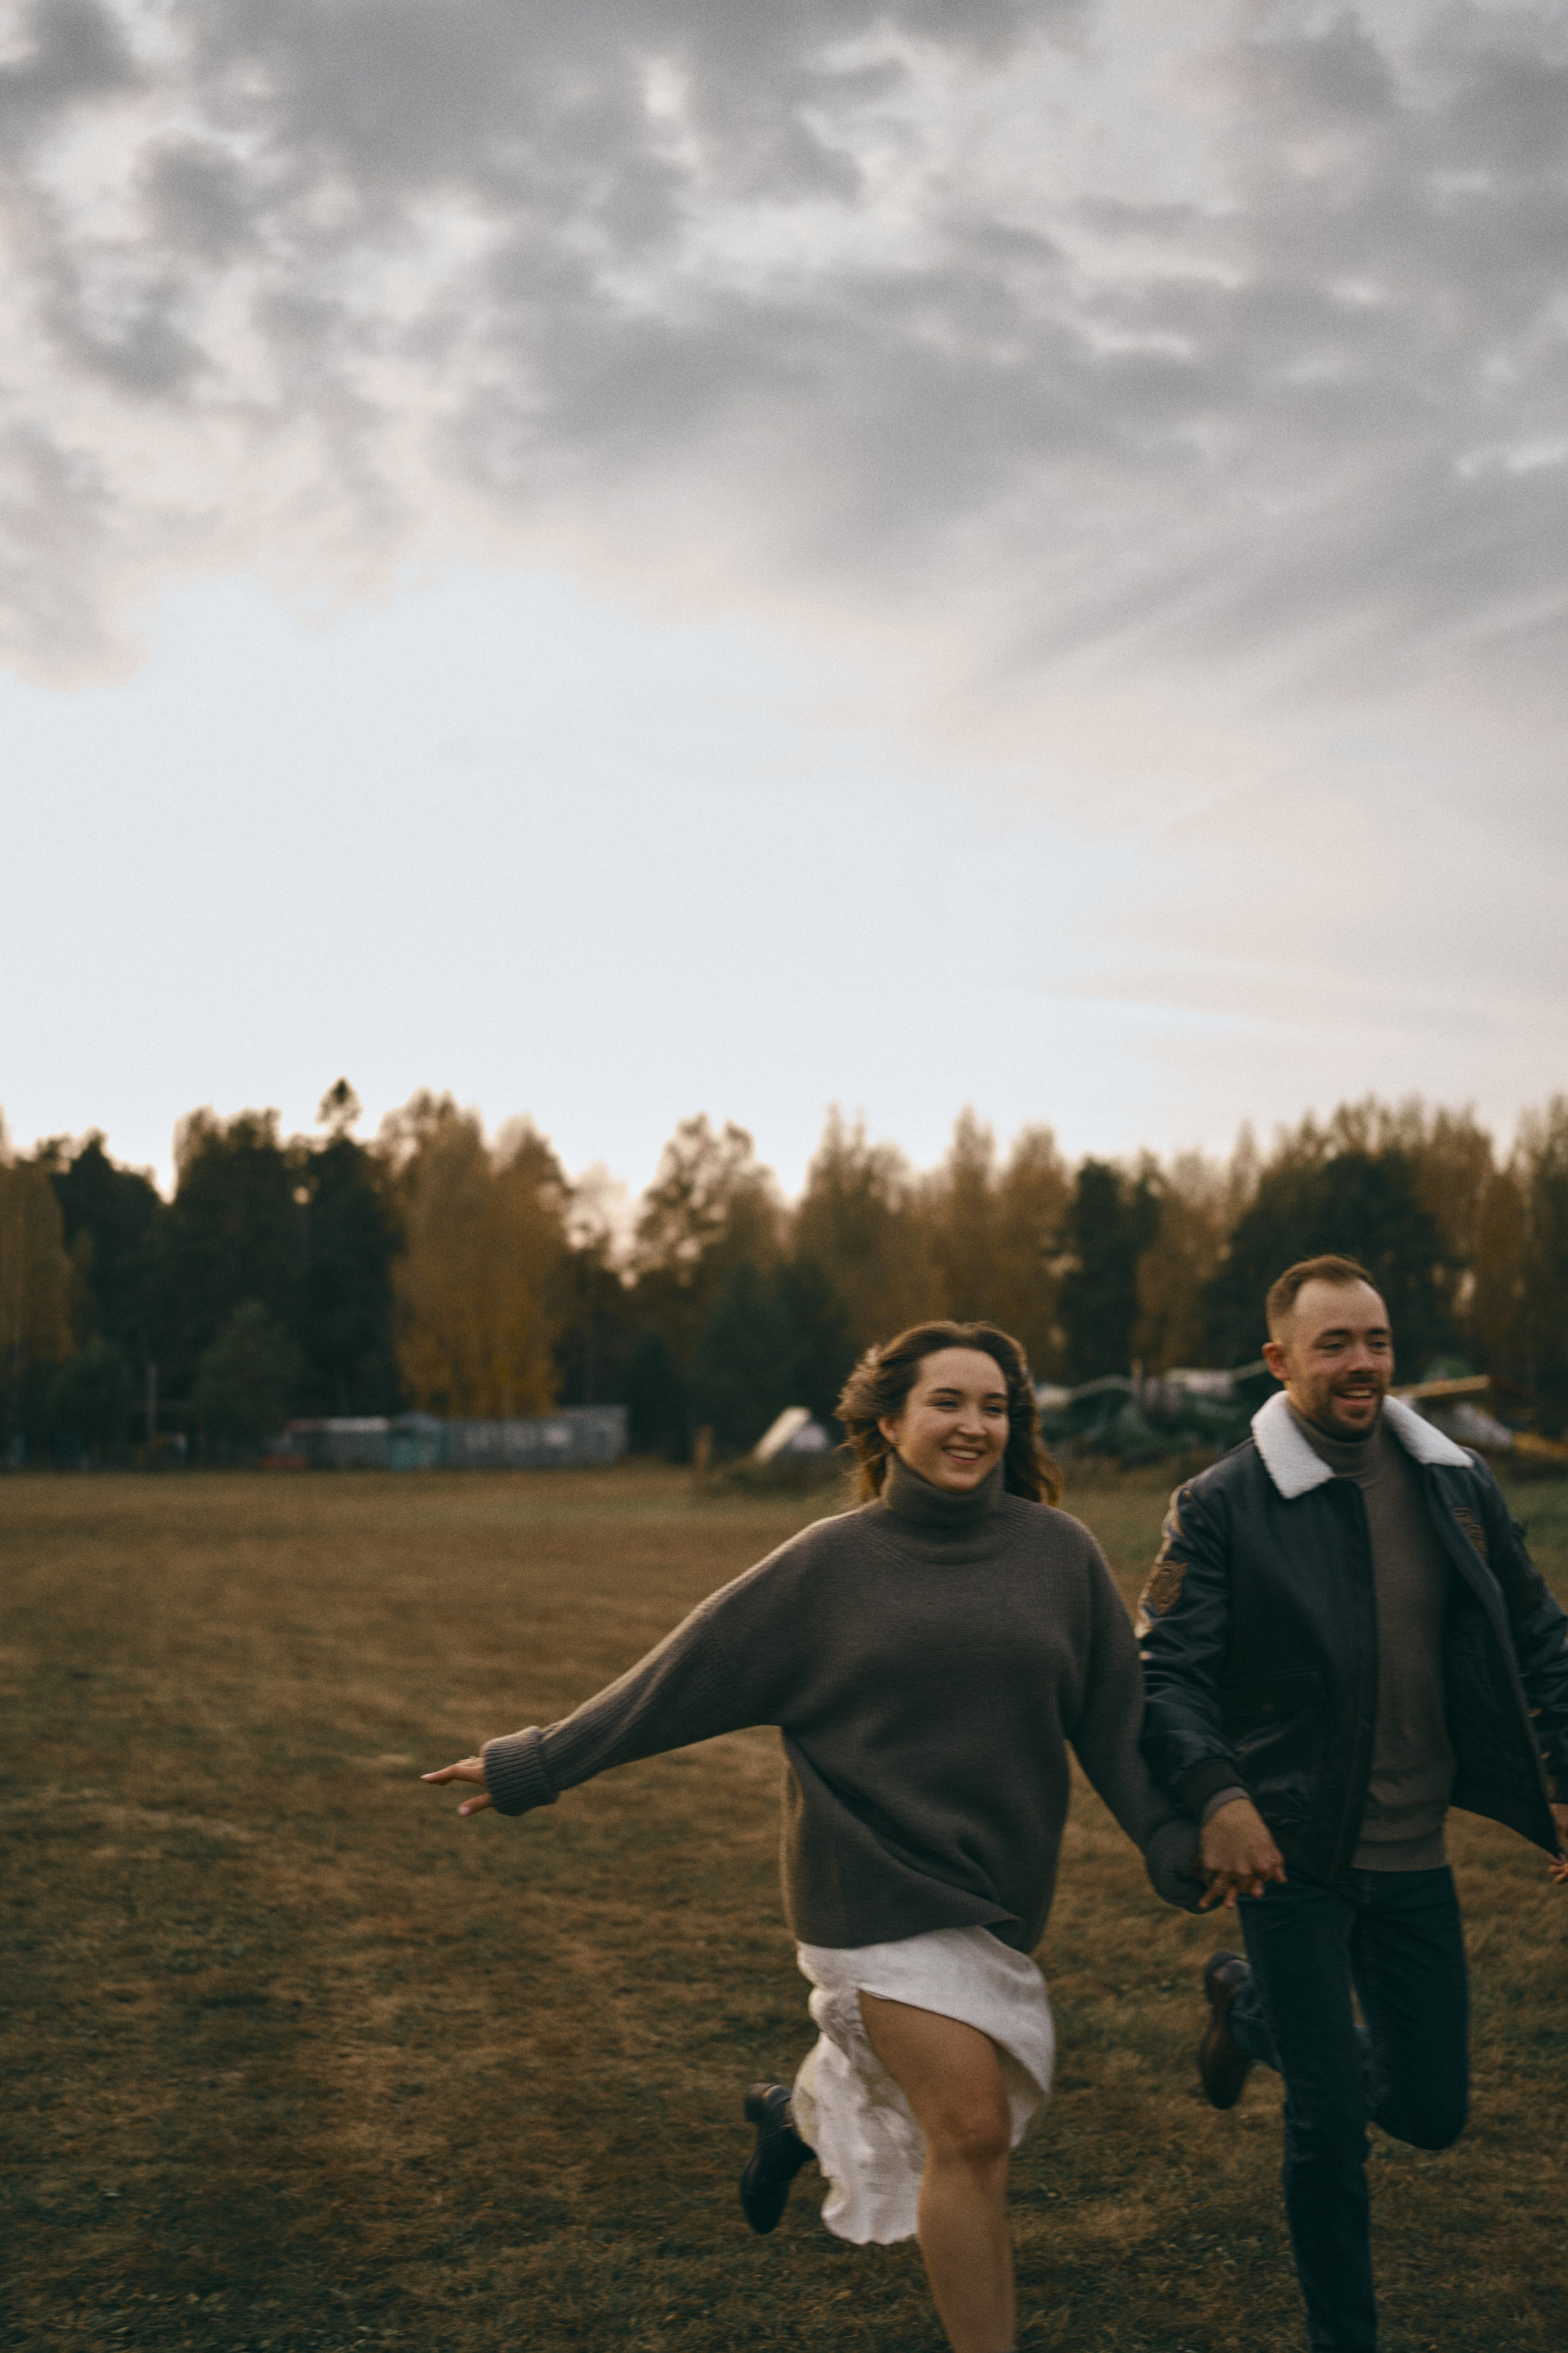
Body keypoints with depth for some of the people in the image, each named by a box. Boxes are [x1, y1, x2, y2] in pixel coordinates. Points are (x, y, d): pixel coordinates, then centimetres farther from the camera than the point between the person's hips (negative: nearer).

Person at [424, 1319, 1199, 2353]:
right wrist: (537, 1765, 0)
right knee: (974, 2131, -9)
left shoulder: (1060, 1551, 0)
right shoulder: (831, 1563, -5)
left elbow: (1114, 1716, 5)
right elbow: (683, 1676, -1)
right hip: (877, 1877, -4)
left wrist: (1172, 1837, -3)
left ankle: (800, 2116, 53)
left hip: (1002, 1884, 4)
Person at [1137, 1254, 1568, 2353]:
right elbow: (1166, 1673, -13)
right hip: (1290, 1851, -4)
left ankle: (1249, 2003, 39)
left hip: (1414, 1852, 4)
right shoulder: (1222, 1507, -10)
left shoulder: (1458, 1484, 1)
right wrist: (1215, 1795, -29)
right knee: (1333, 2121, -1)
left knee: (1433, 2110, 14)